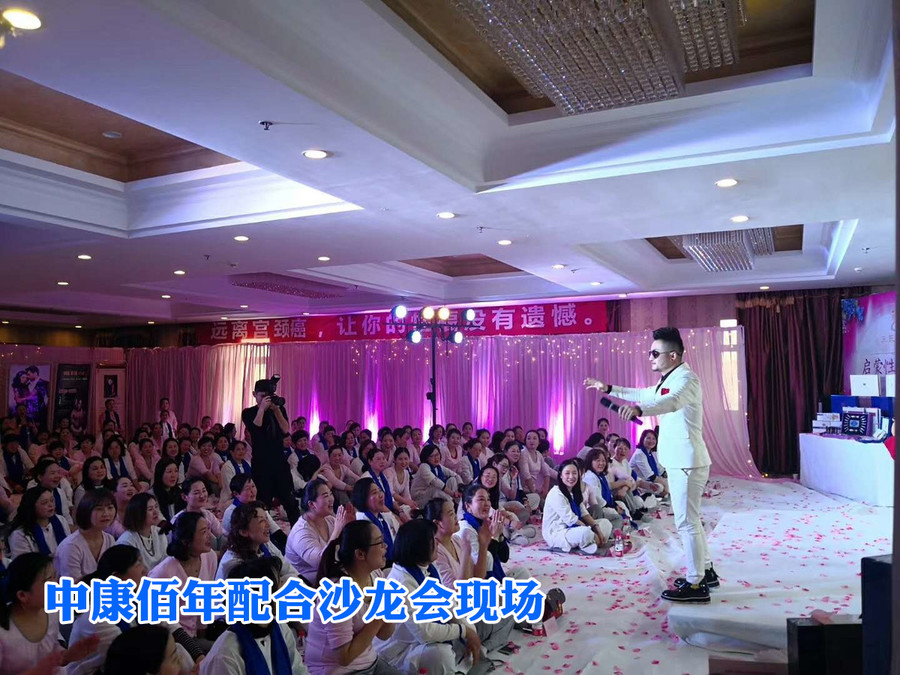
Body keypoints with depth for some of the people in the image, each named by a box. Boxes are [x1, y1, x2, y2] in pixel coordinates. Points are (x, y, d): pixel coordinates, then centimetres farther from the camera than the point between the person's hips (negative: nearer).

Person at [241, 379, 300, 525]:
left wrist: (276, 409, -10)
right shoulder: (248, 413, 4)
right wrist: (262, 408, -15)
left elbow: (286, 430, -3)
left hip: (280, 461, 2)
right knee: (263, 502, -1)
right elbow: (255, 428, -15)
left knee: (289, 500, 3)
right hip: (261, 463, -2)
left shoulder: (279, 410, 10)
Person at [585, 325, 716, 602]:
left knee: (686, 522, -6)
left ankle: (696, 585, 1)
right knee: (689, 519, 19)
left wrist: (638, 410, -57)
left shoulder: (686, 378, -17)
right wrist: (608, 388, 29)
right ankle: (705, 571, 31)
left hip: (687, 461, -11)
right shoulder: (669, 380, 17)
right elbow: (643, 394, 32)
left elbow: (671, 401, -39)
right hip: (679, 461, 11)